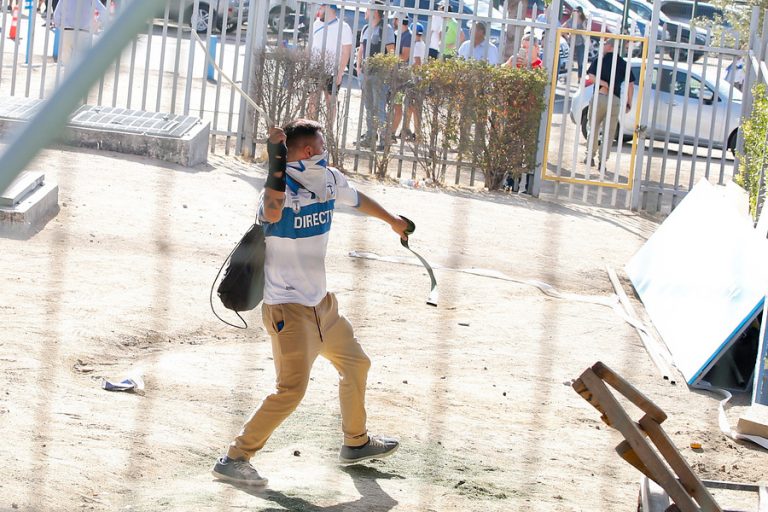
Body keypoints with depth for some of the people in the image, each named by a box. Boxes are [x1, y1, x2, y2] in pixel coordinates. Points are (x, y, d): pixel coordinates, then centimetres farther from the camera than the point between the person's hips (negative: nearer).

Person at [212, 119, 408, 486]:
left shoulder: (329, 179, 4)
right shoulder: (283, 186, -20)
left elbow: (358, 200, 25)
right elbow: (272, 213, -45)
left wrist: (392, 220, 41)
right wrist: (278, 163, -47)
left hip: (322, 303, 9)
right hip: (288, 309, -9)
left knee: (356, 364, 22)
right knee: (292, 389, -17)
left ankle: (356, 443, 41)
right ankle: (234, 459, -11)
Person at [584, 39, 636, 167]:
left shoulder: (599, 61, -1)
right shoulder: (624, 64, 7)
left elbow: (591, 76, -17)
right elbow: (630, 85, 4)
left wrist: (604, 84, -10)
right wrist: (629, 103, 8)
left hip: (599, 97, -2)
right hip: (615, 100, 2)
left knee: (594, 127, 12)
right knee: (609, 132, 6)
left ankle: (590, 156, 8)